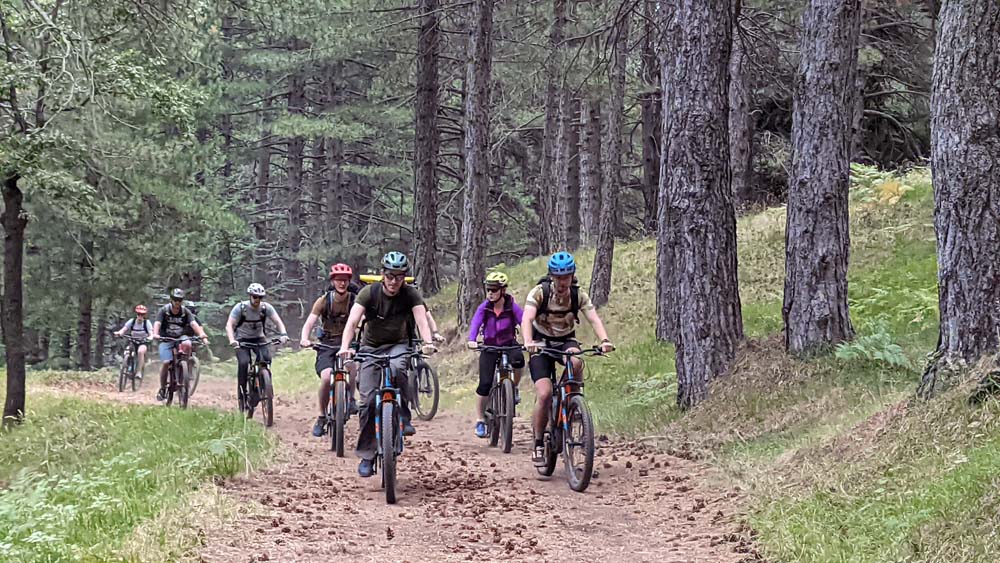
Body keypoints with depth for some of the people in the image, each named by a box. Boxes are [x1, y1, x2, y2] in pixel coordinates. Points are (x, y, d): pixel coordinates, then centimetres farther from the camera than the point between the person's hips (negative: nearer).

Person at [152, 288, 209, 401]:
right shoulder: (164, 310, -8)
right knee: (166, 362, -20)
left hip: (180, 337, 1)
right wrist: (155, 334, -43)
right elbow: (157, 323, -21)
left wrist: (202, 334, -36)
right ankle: (162, 388, -2)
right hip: (166, 339, -1)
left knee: (187, 344, -33)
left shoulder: (185, 312, -4)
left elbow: (194, 324, -18)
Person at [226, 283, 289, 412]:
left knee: (266, 358, -25)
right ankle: (242, 393, -11)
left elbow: (278, 321, -19)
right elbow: (229, 325, -25)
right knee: (244, 362, -25)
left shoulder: (266, 307, -14)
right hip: (242, 339, -2)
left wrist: (283, 334, -40)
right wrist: (232, 340, -43)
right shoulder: (240, 307, -19)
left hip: (258, 338, 2)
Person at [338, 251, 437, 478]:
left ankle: (403, 418, -19)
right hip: (371, 346, 0)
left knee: (396, 368, -36)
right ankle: (366, 455, -3)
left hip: (398, 345, 0)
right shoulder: (369, 293, -17)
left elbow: (421, 319, -29)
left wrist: (428, 343, -49)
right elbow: (353, 321, -28)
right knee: (368, 399, -11)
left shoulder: (410, 295, -14)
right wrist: (345, 347, -45)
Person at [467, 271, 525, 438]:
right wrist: (472, 341, -44)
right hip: (490, 347, 1)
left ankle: (514, 389, -7)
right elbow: (475, 324, -24)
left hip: (509, 345, -1)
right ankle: (481, 421, 7)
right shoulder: (484, 307, -10)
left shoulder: (512, 307, -13)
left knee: (518, 360, -36)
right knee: (485, 384, -11)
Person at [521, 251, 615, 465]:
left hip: (566, 341, 2)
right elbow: (527, 319, -33)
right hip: (541, 343, -2)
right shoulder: (539, 293, -19)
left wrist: (604, 340, -43)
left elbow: (594, 319, -23)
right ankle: (539, 444, -5)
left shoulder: (578, 295, -11)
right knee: (544, 394, -20)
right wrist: (528, 342, -53)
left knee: (576, 362, -35)